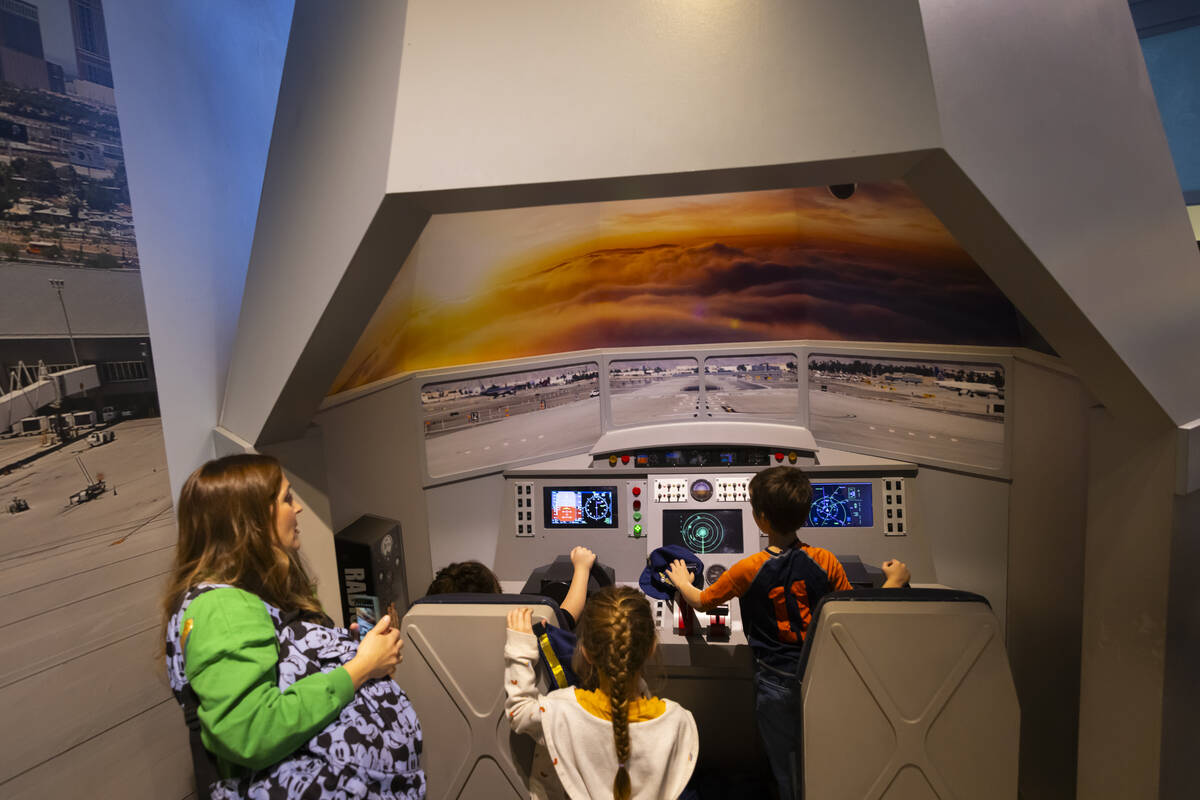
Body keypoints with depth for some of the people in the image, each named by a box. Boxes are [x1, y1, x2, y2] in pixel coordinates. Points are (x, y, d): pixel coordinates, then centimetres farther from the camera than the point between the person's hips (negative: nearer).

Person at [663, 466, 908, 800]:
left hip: (776, 682, -2)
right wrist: (894, 581, 12)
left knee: (786, 770, 16)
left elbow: (701, 601, -3)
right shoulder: (825, 561, -13)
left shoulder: (748, 569, -17)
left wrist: (682, 582, 20)